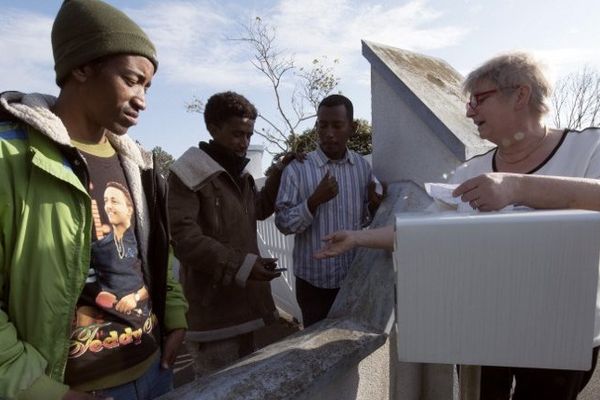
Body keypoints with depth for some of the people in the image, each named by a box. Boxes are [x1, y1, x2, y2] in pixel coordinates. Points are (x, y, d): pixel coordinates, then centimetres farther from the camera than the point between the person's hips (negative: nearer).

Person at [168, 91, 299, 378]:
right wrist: (240, 265, -26)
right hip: (213, 306, -8)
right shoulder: (188, 174, -14)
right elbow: (183, 238, -21)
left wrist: (280, 172, 16)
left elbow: (259, 209, 28)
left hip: (245, 299, 8)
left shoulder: (240, 173, 15)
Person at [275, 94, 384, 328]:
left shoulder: (363, 167, 1)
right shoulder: (298, 168, -10)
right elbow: (283, 223, -12)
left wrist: (374, 206, -12)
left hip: (355, 278, 4)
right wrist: (314, 200, -27)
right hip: (315, 281, -3)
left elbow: (367, 220, 10)